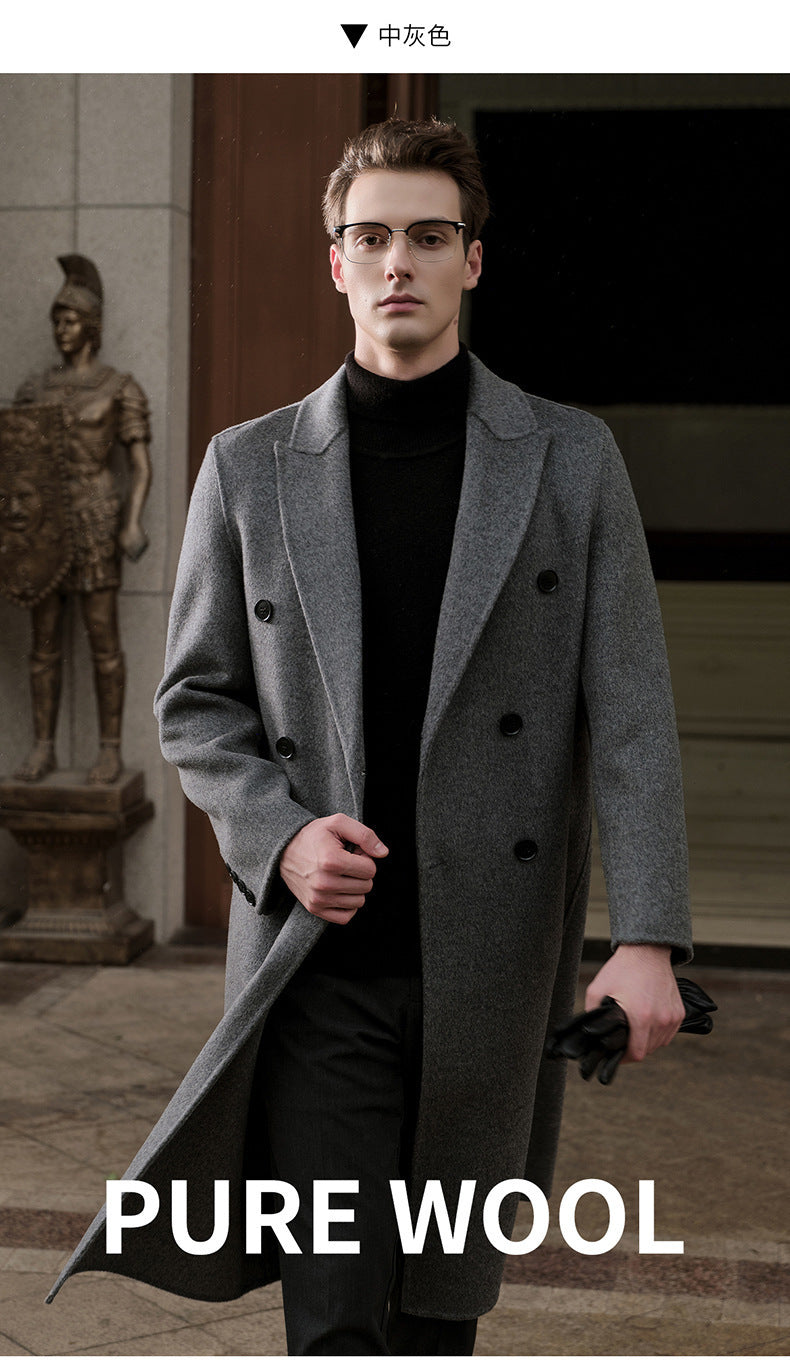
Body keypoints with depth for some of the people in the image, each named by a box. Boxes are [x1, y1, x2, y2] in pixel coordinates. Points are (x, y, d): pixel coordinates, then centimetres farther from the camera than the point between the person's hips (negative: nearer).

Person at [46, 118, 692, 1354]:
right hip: (319, 961, 0)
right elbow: (196, 705, 8)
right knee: (333, 1319, -1)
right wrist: (281, 837, -12)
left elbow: (629, 712, -4)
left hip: (492, 963, 1)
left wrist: (648, 938, -13)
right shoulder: (250, 467, 3)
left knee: (442, 1307, 15)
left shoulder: (571, 459, 1)